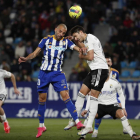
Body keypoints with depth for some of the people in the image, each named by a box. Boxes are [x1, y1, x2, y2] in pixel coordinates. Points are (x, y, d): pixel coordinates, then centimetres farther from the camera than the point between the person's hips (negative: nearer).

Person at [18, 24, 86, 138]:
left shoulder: (66, 42, 4)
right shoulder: (46, 40, 2)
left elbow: (78, 49, -5)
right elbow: (35, 53, 4)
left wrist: (82, 48, -29)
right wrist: (26, 58, -14)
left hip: (57, 73, 0)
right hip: (44, 72, 1)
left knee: (65, 96, -15)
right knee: (42, 99, 4)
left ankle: (77, 122, -17)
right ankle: (41, 126, 19)